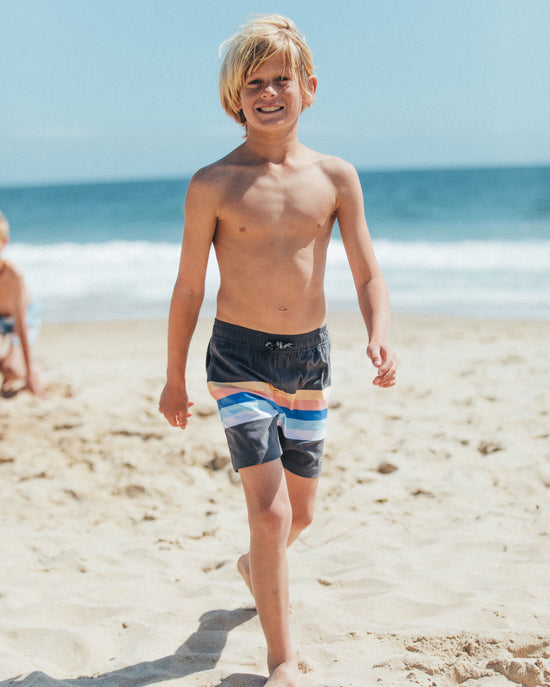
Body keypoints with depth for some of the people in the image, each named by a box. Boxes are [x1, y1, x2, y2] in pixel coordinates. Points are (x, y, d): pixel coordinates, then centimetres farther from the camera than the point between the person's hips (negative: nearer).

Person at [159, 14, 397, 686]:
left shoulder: (336, 176, 0)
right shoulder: (212, 186, -7)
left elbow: (369, 277, 1)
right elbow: (188, 289, 0)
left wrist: (380, 336, -19)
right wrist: (174, 378, 6)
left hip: (310, 356, 4)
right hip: (240, 357, -4)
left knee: (300, 511, 18)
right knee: (270, 511, -13)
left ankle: (254, 567, 51)